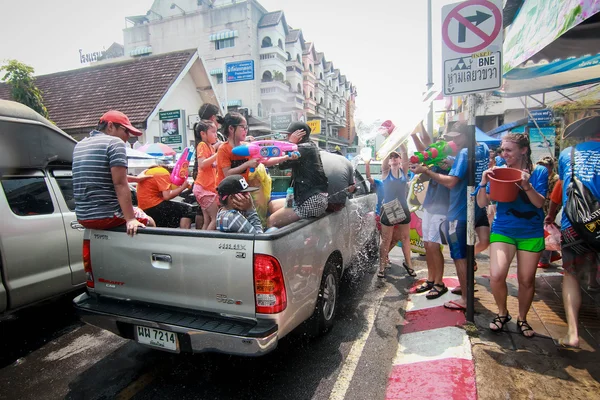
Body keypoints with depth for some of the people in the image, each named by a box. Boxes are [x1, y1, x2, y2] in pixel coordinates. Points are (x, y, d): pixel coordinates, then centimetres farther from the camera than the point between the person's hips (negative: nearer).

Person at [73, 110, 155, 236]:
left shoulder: (79, 145, 15)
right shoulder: (115, 142, -10)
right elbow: (120, 184, -19)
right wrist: (130, 219, -20)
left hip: (82, 217, 8)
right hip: (108, 216, -8)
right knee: (149, 222, 15)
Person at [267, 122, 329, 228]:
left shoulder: (305, 148, -13)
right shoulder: (308, 147, 18)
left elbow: (282, 164, -17)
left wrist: (291, 142, -9)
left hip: (313, 201, -11)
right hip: (306, 197, 11)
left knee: (270, 222, -15)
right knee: (271, 205, 18)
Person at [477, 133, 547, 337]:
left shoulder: (539, 172, -3)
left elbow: (540, 203, -12)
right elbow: (482, 203, -4)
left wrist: (527, 186, -28)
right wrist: (484, 183, -21)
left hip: (531, 233, 0)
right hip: (503, 231, 0)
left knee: (526, 280, 8)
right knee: (496, 275, -15)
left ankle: (522, 319, 32)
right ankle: (502, 313, 13)